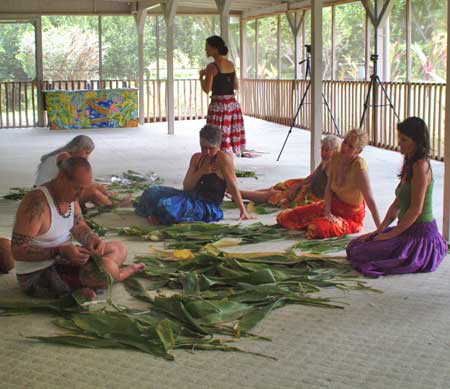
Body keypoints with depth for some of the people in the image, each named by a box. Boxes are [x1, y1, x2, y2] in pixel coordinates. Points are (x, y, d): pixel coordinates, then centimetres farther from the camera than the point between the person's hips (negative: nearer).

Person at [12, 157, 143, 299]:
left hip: (63, 260, 10)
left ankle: (82, 285, -5)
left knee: (119, 249, 13)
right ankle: (120, 274, 7)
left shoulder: (69, 194, 2)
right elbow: (18, 251, -27)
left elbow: (79, 227, 12)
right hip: (37, 276, -10)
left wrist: (92, 239, -11)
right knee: (105, 266, -28)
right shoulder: (37, 202, -26)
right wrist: (60, 251, -34)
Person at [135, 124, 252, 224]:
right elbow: (186, 186, 1)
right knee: (151, 192, -2)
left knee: (166, 205, -28)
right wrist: (201, 171, -14)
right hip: (192, 197, 7)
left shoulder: (223, 159, -14)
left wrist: (243, 211, -10)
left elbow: (233, 187, -11)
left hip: (207, 207, -7)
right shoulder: (196, 158, 6)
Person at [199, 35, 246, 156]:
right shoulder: (231, 64, 8)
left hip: (218, 105, -7)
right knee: (231, 135, 13)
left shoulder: (212, 67, -12)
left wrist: (201, 76, 3)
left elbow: (206, 89, -13)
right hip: (233, 104, 7)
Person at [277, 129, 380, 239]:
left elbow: (370, 200, -28)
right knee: (284, 217, 2)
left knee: (316, 229, -35)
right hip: (334, 204, 6)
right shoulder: (336, 158, -10)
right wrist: (327, 211, -17)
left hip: (350, 216, -6)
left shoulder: (359, 166, -29)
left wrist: (380, 229, -28)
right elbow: (329, 187, -5)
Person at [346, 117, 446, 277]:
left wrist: (391, 235, -15)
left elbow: (416, 209, -21)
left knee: (359, 254, -14)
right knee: (355, 244, 14)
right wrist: (379, 231, 8)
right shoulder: (410, 164, 13)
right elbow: (397, 204, 15)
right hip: (408, 231, 10)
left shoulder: (421, 165, -18)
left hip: (420, 235, -10)